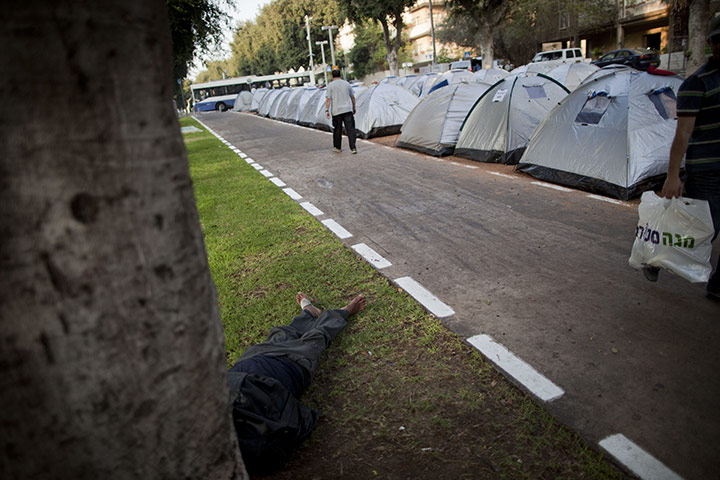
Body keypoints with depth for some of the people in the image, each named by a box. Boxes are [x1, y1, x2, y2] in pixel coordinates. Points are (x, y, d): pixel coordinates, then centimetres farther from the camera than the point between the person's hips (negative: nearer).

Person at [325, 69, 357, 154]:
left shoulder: (330, 85, 1)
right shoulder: (346, 84, 11)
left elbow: (328, 99, -7)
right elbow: (352, 97, 17)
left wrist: (327, 110, -6)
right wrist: (354, 108, 26)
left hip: (337, 111, -1)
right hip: (348, 109, 2)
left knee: (337, 130, 11)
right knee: (350, 129, -2)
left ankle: (337, 147, 23)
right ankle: (353, 148, -9)